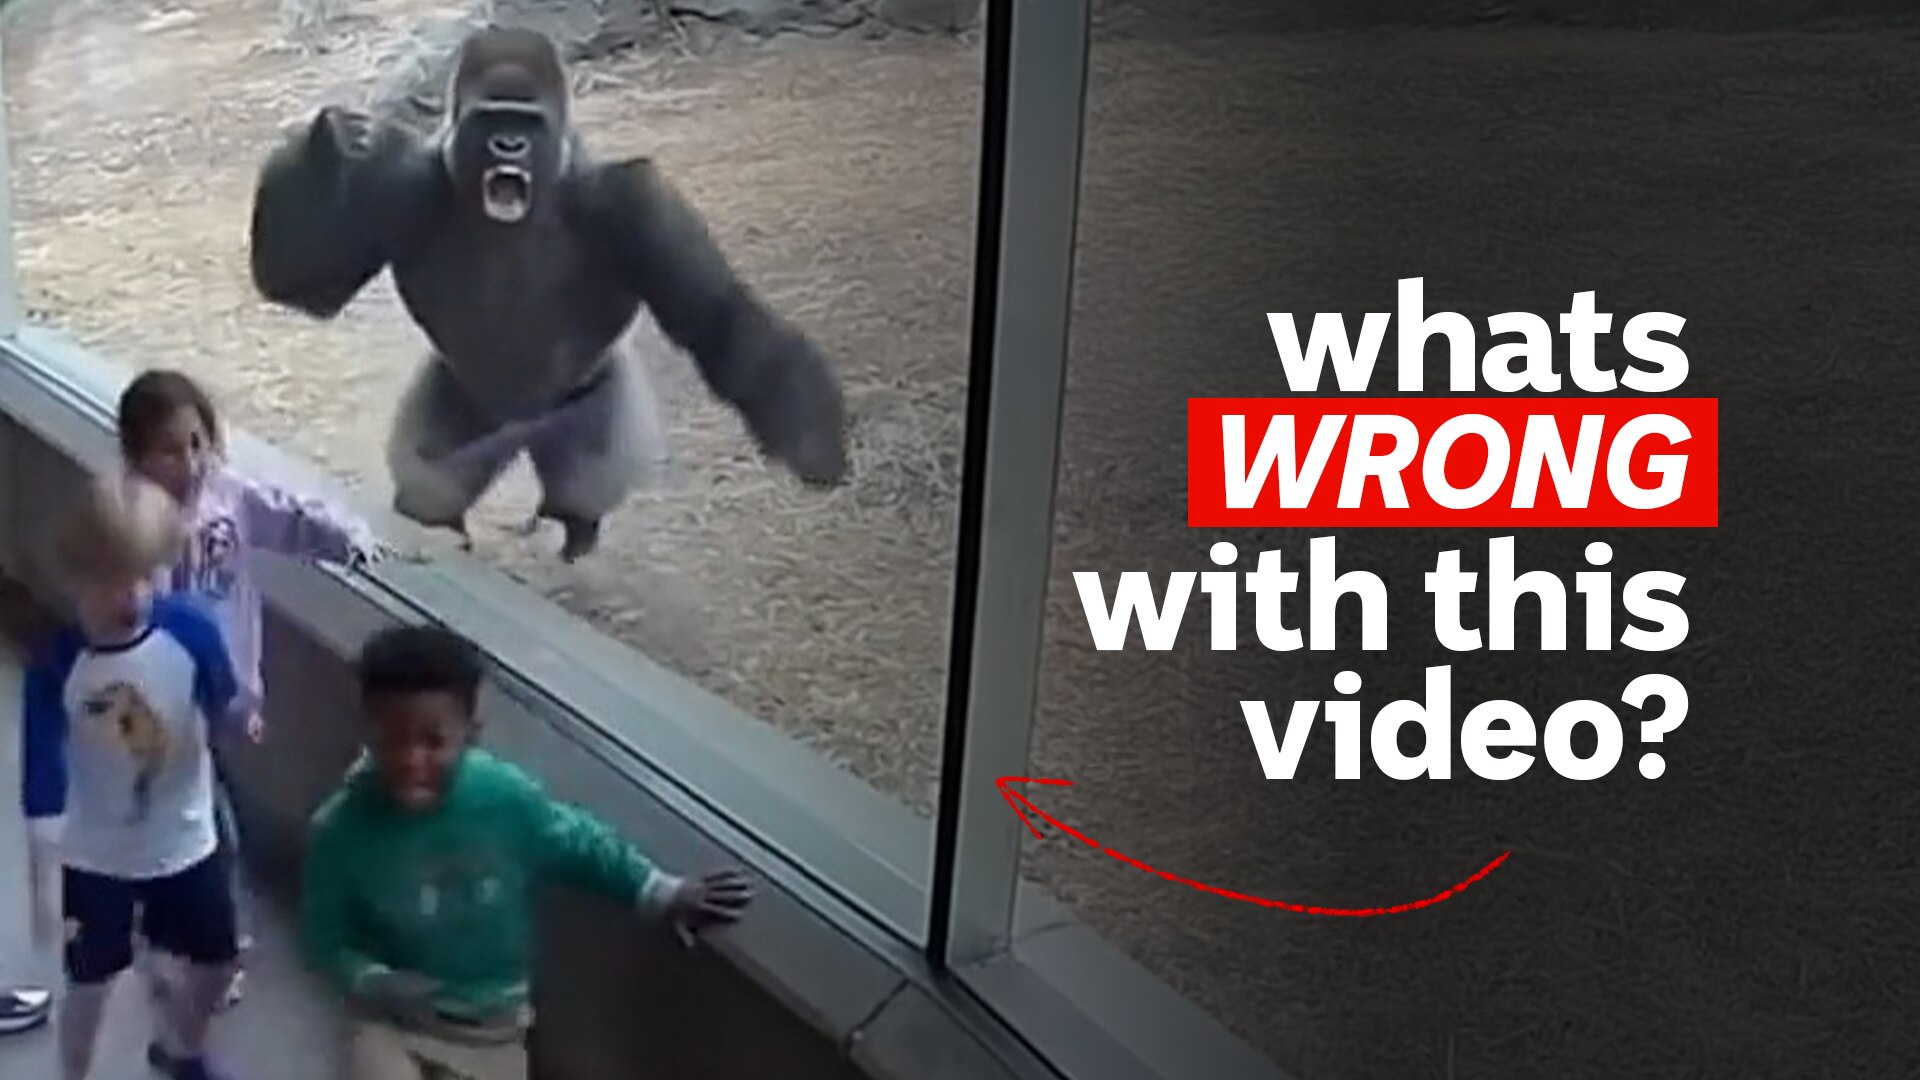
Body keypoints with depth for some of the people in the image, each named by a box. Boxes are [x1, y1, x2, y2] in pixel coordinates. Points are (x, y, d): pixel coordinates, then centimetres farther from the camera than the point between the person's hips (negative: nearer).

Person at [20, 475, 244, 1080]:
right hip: (94, 858, -2)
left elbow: (223, 719, -2)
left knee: (217, 962, 19)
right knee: (90, 983, 15)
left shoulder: (191, 632, -20)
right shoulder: (55, 668, -24)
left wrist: (236, 712, -22)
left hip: (186, 843, 3)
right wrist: (44, 889, -18)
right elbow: (42, 786, -19)